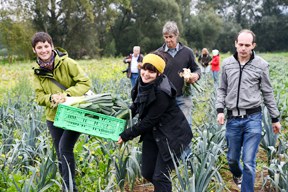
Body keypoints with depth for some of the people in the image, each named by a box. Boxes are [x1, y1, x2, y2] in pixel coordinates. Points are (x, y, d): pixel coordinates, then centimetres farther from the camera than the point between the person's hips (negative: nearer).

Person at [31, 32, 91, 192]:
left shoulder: (67, 63, -15)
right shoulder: (37, 71, -1)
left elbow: (85, 83, -15)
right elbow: (39, 97, -3)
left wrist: (67, 94, -28)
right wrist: (51, 98, -25)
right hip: (54, 117, 5)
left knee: (65, 148, -17)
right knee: (60, 153, 12)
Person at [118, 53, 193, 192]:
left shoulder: (161, 93, -28)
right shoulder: (143, 83, -5)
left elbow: (149, 121, -24)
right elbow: (137, 105, 13)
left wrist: (126, 136, -17)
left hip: (171, 135, -8)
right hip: (153, 133, 8)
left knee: (160, 176, -6)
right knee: (147, 173, 13)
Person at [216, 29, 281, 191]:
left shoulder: (261, 65, -3)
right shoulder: (227, 63, 4)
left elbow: (267, 93, 4)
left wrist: (275, 118, 7)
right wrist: (220, 110, -1)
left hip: (253, 118, -3)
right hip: (233, 118, 3)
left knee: (249, 162, -7)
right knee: (232, 158, 18)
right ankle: (238, 174, 52)